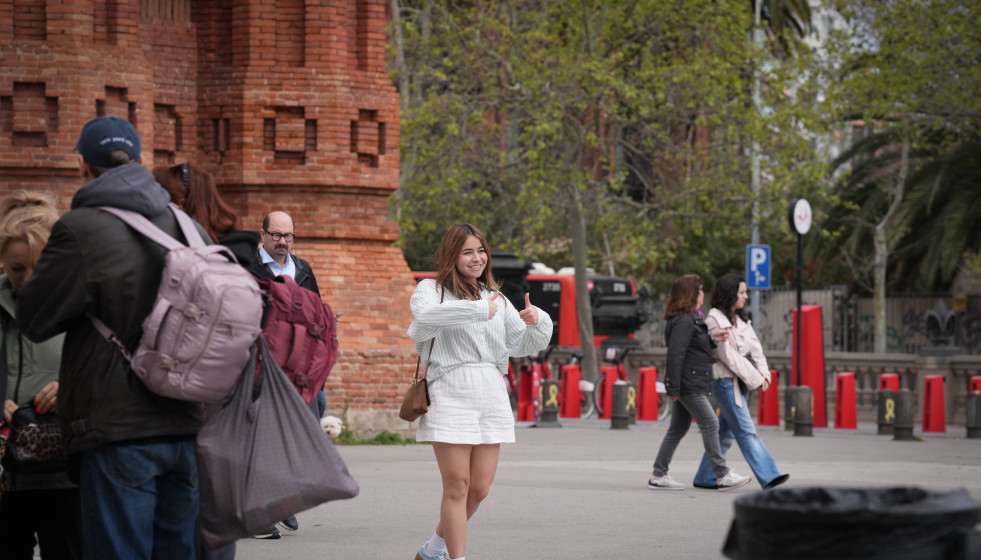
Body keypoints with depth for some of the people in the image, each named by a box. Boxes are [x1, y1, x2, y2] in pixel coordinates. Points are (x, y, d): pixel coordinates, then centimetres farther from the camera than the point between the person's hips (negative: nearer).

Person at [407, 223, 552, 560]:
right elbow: (424, 316, -20)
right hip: (450, 392, -5)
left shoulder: (496, 298, 21)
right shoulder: (431, 290, 3)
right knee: (457, 486, -9)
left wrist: (537, 322, -5)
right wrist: (478, 310, -23)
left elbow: (523, 345, 17)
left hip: (491, 394, 5)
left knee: (480, 488, 6)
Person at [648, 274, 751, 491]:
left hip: (689, 384, 11)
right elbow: (675, 354, -20)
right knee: (710, 425, -6)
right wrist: (674, 388, -21)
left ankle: (659, 476, 14)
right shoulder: (684, 322, -16)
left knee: (678, 429, 12)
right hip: (688, 385, -11)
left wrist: (713, 340, 8)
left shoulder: (690, 319, 16)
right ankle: (722, 475, -3)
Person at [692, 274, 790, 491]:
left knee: (726, 432, 11)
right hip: (725, 381, -8)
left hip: (739, 381, 8)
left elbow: (755, 346, 10)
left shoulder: (740, 319, 14)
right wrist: (755, 378, -13)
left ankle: (705, 478, 19)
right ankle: (768, 477, -15)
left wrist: (763, 374, -5)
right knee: (746, 431, -10)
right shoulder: (715, 320, -12)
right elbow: (727, 355, -16)